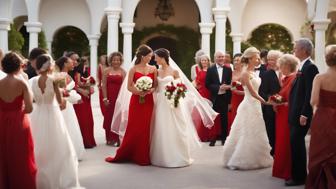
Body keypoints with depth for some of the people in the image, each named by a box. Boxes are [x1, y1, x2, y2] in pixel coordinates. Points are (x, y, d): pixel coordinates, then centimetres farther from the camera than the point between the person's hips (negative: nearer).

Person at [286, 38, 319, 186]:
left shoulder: (310, 67, -15)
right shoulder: (303, 67, 14)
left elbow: (310, 93, -20)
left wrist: (304, 114, -21)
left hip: (302, 114, -10)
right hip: (296, 113, 10)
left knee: (296, 143, -6)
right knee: (297, 143, 15)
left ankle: (299, 177, 2)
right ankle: (298, 174, 25)